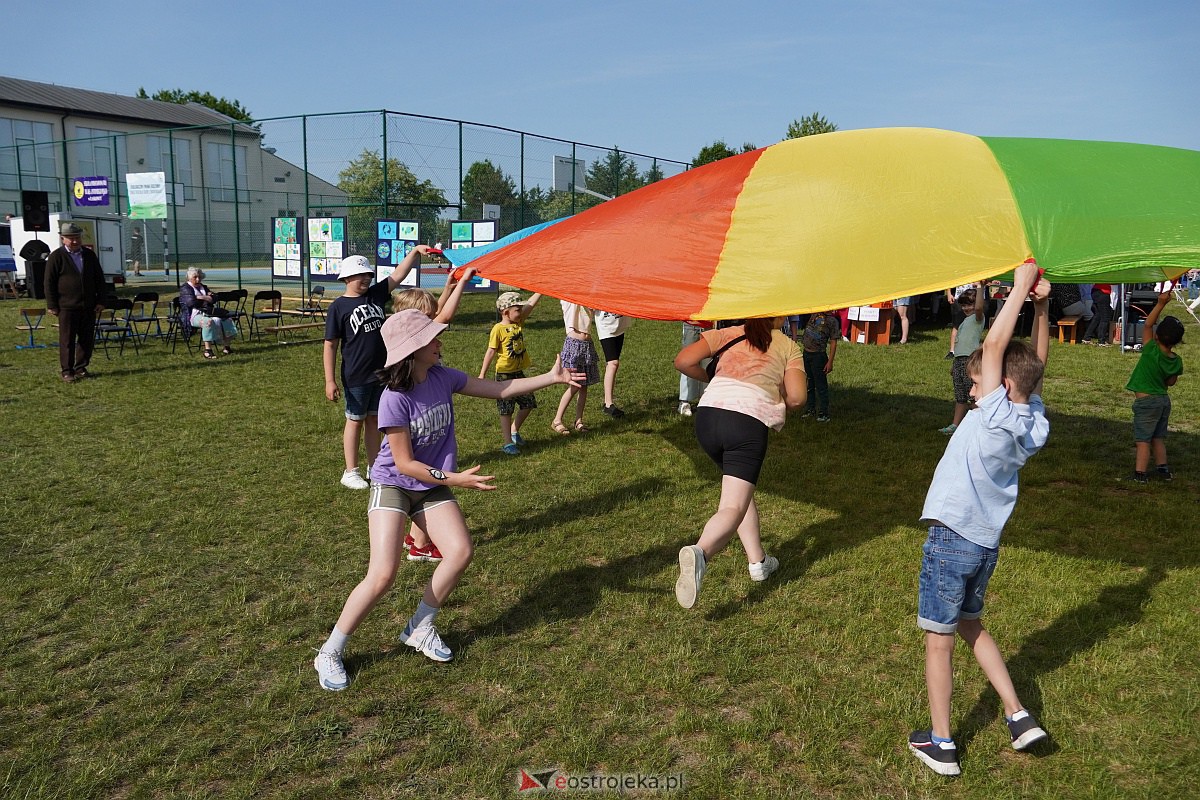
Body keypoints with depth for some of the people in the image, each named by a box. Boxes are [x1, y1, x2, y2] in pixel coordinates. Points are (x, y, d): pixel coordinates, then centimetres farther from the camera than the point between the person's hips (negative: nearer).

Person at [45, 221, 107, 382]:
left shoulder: (90, 255, 10)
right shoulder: (56, 257, -3)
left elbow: (99, 279, 12)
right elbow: (49, 283, -4)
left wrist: (100, 301, 5)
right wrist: (52, 306, -7)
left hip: (89, 307, 4)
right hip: (67, 307, -4)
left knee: (87, 339, 8)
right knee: (67, 341, 1)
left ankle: (81, 368, 20)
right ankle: (67, 371, 8)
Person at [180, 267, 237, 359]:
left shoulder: (204, 287, 24)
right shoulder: (185, 288, 3)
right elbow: (191, 302, -14)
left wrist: (200, 297, -5)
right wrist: (207, 298, 0)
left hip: (208, 313, 7)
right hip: (194, 315, -7)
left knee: (227, 320, -12)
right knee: (208, 321, -38)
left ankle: (225, 346, -5)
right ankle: (207, 350, -40)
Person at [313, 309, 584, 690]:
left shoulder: (442, 377, -8)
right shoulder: (395, 399, -25)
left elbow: (499, 388, -1)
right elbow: (404, 463, -21)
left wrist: (551, 377, -5)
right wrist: (454, 479, -24)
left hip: (432, 487, 6)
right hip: (393, 485, -6)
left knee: (461, 551, -11)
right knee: (383, 575, -16)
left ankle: (420, 628, 12)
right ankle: (329, 653, 4)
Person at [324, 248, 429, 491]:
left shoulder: (376, 294, 4)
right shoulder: (338, 307, -10)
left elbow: (398, 275, -2)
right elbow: (330, 346, -10)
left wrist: (415, 252, -17)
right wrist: (330, 381, -14)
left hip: (381, 372, 5)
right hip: (356, 377, -5)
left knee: (373, 419, 14)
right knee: (355, 420, 6)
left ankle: (374, 468, 25)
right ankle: (350, 472, 17)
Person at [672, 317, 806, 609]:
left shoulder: (728, 334, 18)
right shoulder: (788, 347, 14)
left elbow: (683, 361, 7)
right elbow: (797, 398, 2)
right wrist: (779, 400, 24)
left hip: (708, 415, 4)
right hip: (748, 422, -4)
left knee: (741, 489, 26)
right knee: (734, 506, -9)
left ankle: (758, 561, 30)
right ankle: (700, 552, -39)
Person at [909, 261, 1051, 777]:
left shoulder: (998, 418, -19)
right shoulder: (1033, 422, 0)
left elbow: (994, 345, -22)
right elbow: (1037, 363, 9)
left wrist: (1021, 288, -17)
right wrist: (1041, 305, -1)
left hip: (952, 541, -8)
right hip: (986, 544, 8)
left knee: (939, 639, 4)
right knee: (970, 625, 26)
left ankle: (941, 745, 13)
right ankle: (1018, 717, 25)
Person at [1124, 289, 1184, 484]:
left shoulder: (1152, 352, -19)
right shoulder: (1177, 361, -3)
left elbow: (1147, 325, -16)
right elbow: (1171, 382, 9)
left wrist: (1161, 303, -16)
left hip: (1146, 401, -6)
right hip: (1164, 400, 6)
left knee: (1143, 438, -1)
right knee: (1158, 437, 19)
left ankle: (1140, 472, 1)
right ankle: (1163, 468, 25)